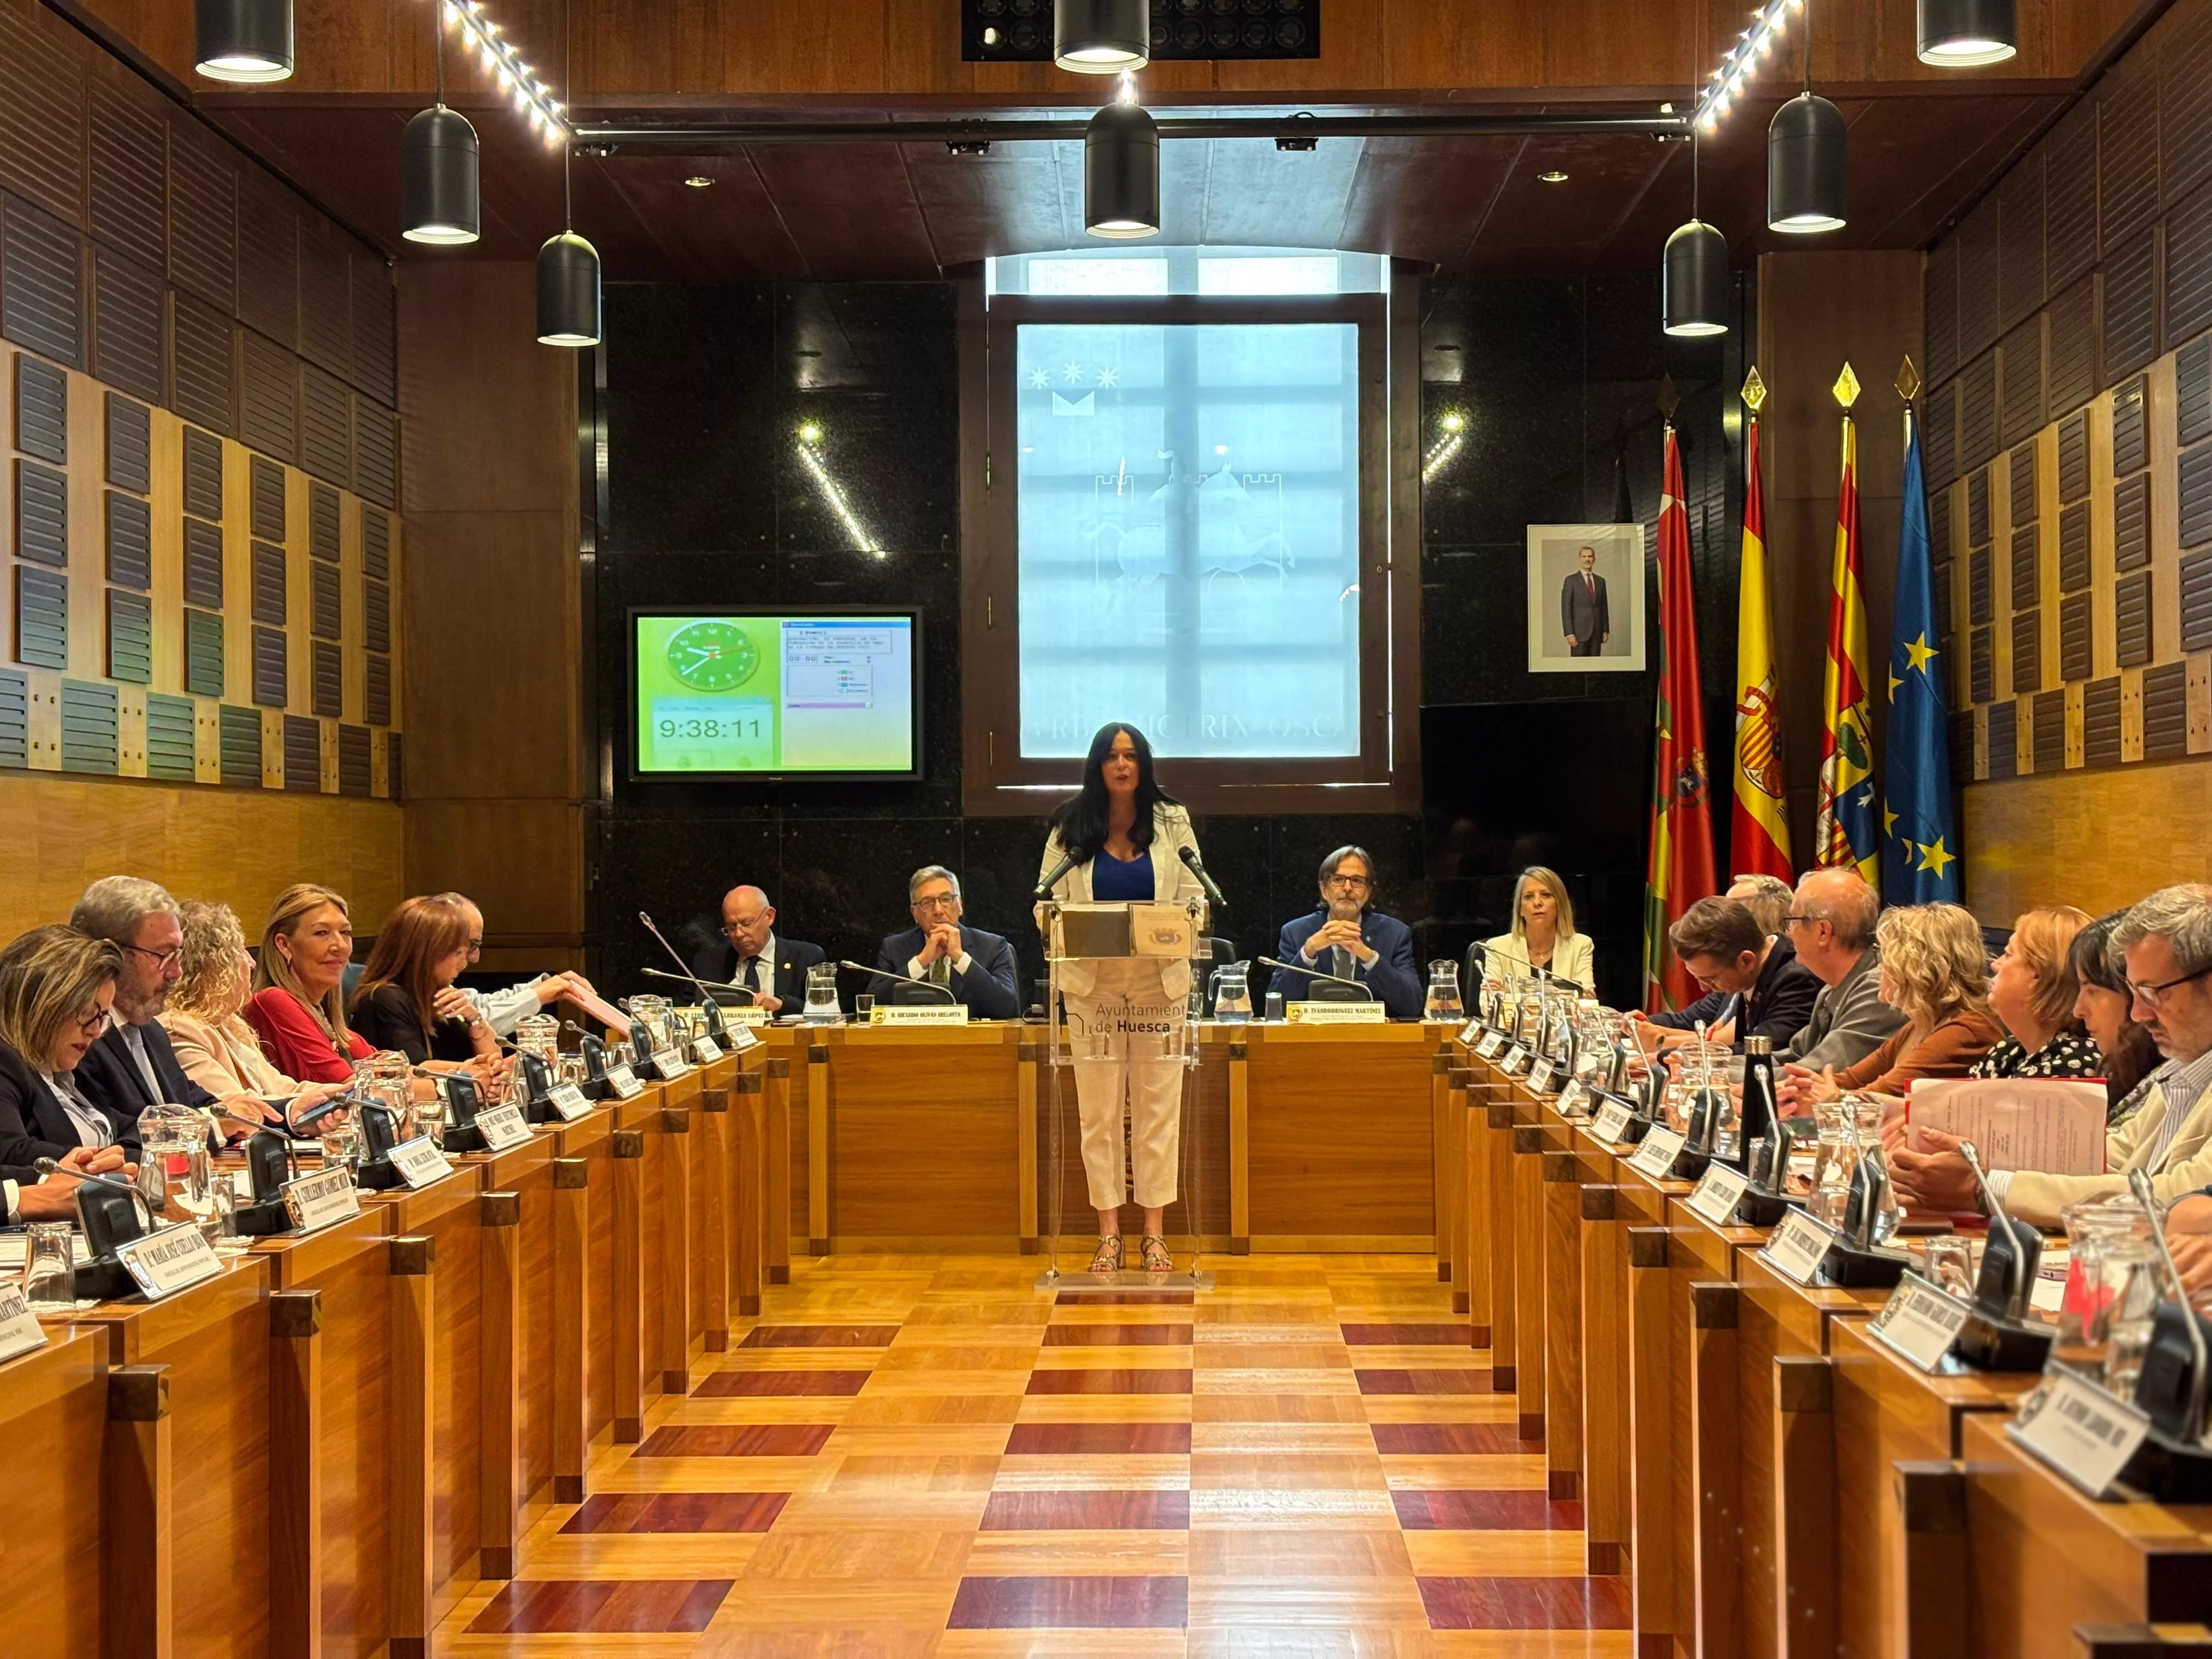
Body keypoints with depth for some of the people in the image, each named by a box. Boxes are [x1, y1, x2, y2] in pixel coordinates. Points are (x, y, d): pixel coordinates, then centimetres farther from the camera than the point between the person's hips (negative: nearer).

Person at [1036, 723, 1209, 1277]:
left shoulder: (1172, 822, 7)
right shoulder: (1070, 828, 6)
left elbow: (1195, 896, 4)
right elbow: (1047, 902, 3)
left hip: (1160, 983, 0)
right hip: (1093, 985, 0)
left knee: (1158, 1108, 1)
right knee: (1098, 1111, 2)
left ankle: (1155, 1232, 8)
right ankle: (1109, 1233, 9)